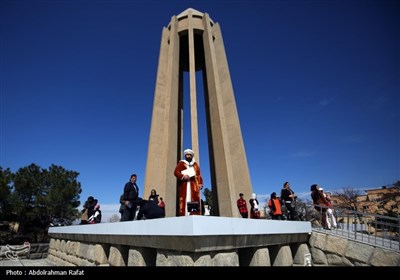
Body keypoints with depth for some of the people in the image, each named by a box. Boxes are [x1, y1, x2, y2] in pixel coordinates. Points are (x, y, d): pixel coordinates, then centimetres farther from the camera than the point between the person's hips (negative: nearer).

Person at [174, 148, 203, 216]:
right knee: (184, 200, -12)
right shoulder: (181, 163, 15)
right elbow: (176, 172, 1)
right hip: (184, 185, -2)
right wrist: (183, 176, -16)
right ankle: (183, 215, -14)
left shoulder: (196, 164, 23)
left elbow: (199, 175, 17)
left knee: (195, 200, -8)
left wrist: (200, 183, 2)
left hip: (194, 185, 3)